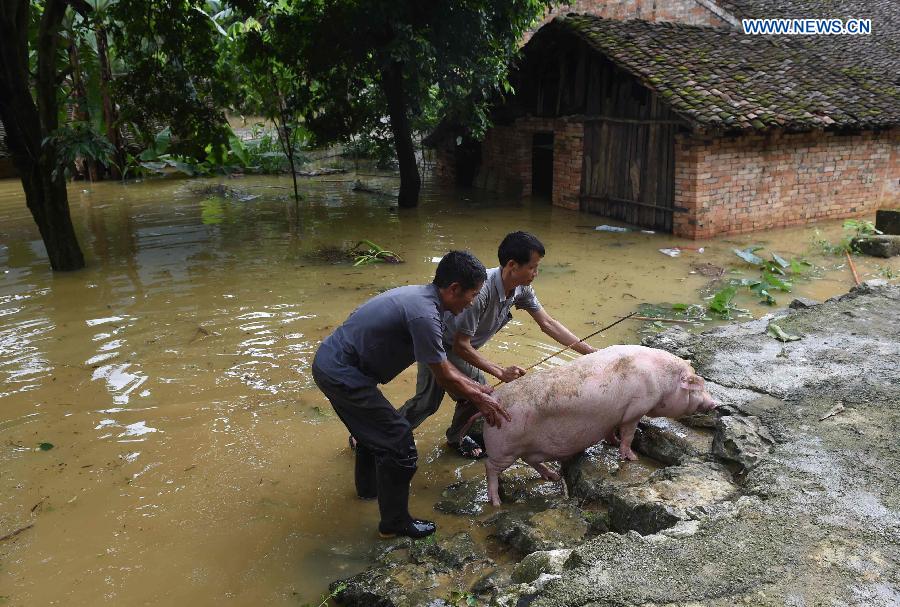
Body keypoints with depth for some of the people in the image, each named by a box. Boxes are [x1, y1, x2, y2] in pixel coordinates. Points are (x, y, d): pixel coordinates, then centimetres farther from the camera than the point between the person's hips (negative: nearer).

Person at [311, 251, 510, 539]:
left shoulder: (420, 296, 5)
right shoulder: (424, 315, -25)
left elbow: (441, 362, 16)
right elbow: (443, 376, -14)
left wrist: (476, 387, 18)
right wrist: (479, 400, 1)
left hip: (330, 361, 10)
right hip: (341, 374, -10)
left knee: (374, 426, 29)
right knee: (398, 442, -4)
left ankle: (368, 486, 52)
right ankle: (395, 523, 13)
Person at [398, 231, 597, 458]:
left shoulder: (522, 289, -15)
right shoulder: (481, 291, -39)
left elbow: (548, 323, -5)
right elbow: (461, 346, -32)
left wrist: (589, 351, -8)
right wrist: (501, 372, -31)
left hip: (460, 345, 8)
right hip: (439, 343, -8)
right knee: (427, 402, -5)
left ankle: (455, 437, 31)